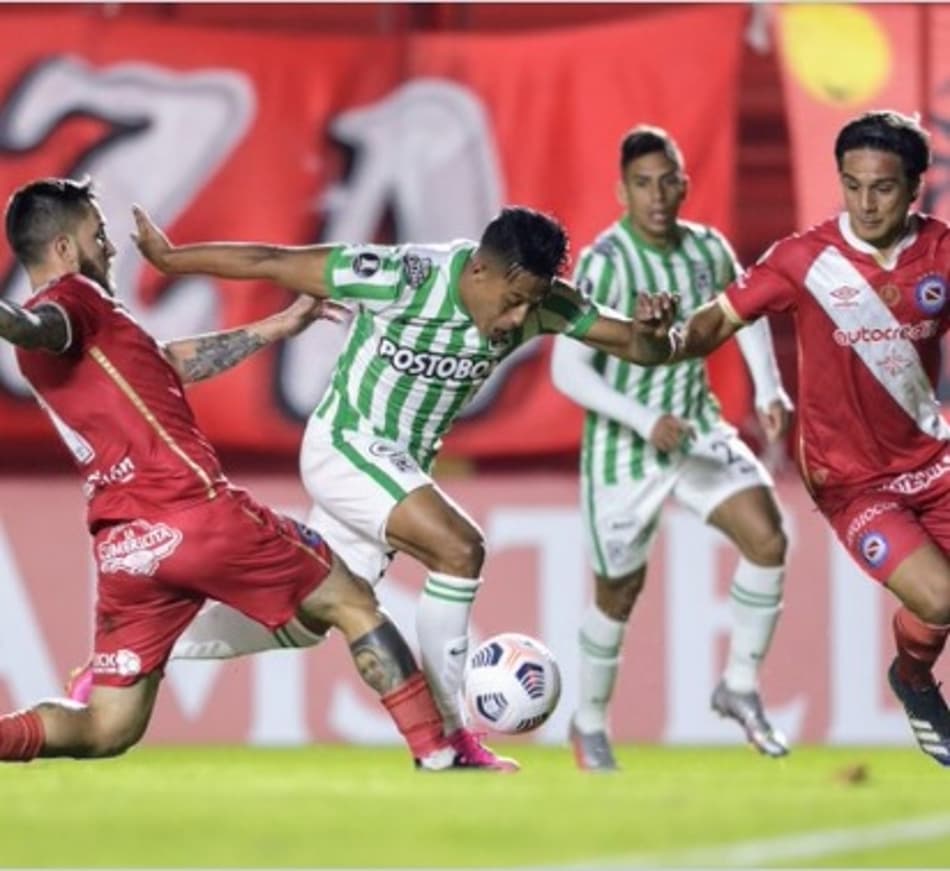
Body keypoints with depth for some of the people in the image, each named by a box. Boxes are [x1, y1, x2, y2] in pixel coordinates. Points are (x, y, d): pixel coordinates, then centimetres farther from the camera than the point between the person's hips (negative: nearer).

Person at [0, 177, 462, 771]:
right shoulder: (72, 298, -5)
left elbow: (175, 361, 31)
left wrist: (277, 328, 38)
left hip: (124, 547, 8)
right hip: (196, 514, -8)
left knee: (105, 732, 6)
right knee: (352, 602, 12)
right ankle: (435, 751, 11)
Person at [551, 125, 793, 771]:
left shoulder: (708, 249, -4)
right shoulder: (604, 264, -22)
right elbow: (568, 370, -26)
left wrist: (769, 388, 6)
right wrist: (646, 422, -35)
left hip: (698, 428, 5)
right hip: (624, 448, -5)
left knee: (767, 537, -15)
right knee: (620, 592, 7)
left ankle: (741, 688, 2)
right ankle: (590, 723, 31)